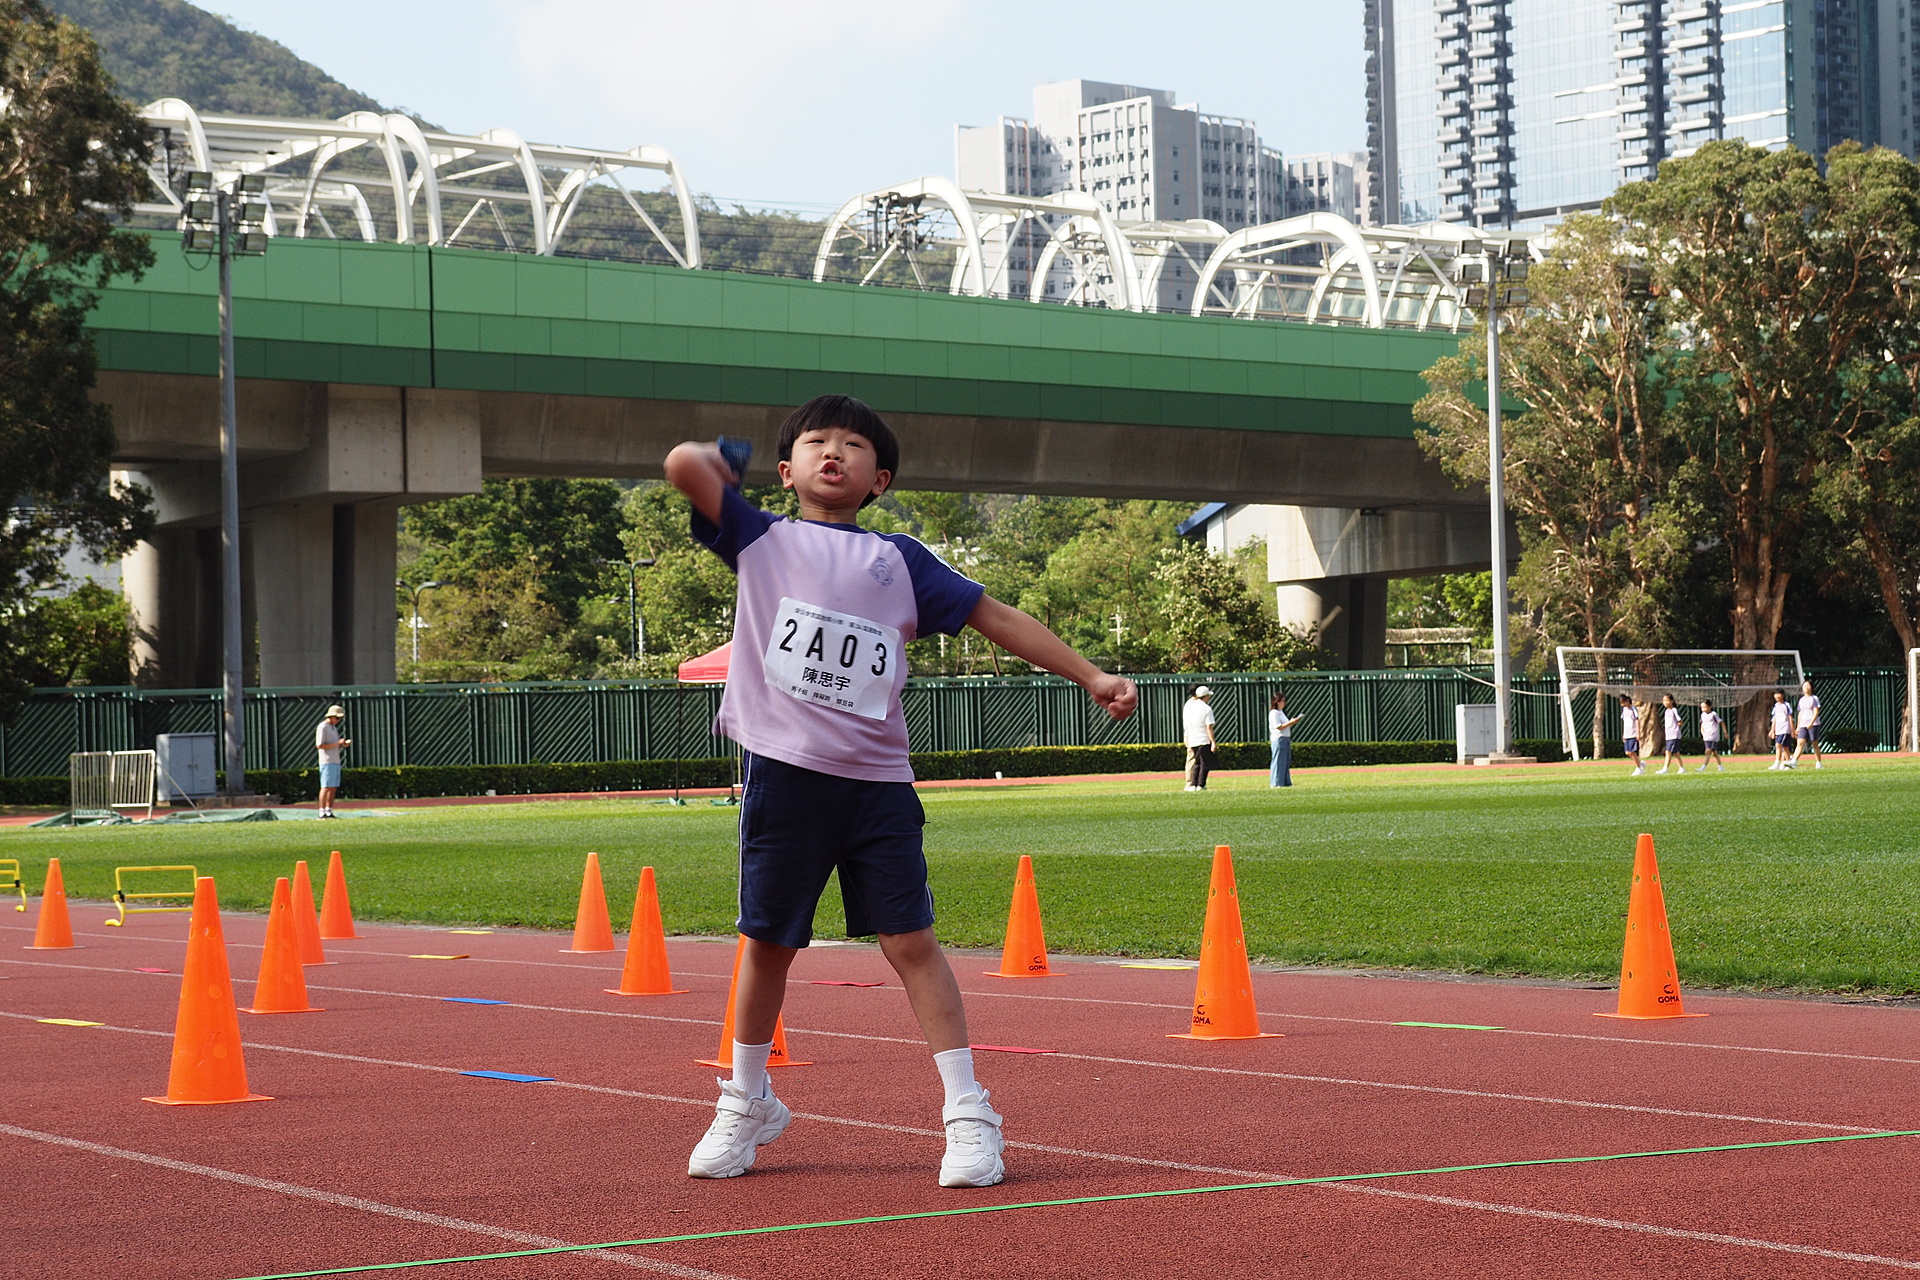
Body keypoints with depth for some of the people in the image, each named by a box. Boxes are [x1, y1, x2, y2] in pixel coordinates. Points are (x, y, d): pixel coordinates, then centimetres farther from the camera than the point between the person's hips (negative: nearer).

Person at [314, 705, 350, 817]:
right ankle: (322, 812, -12)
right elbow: (319, 745, -16)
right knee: (326, 787, -11)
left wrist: (344, 744, 3)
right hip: (327, 762, -9)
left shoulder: (334, 728, 21)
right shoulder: (322, 727, -7)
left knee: (333, 788, 5)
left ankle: (329, 811, 7)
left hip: (336, 762, 9)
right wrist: (337, 743, -16)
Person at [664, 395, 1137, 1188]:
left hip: (877, 781, 1)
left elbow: (995, 617, 12)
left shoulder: (900, 561, 12)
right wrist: (717, 461, 15)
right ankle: (746, 1105, 26)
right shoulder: (762, 540, 7)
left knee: (909, 939, -2)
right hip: (785, 773, 0)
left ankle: (968, 1114, 0)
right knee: (768, 941, 9)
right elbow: (684, 464, -6)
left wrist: (1090, 676, 10)